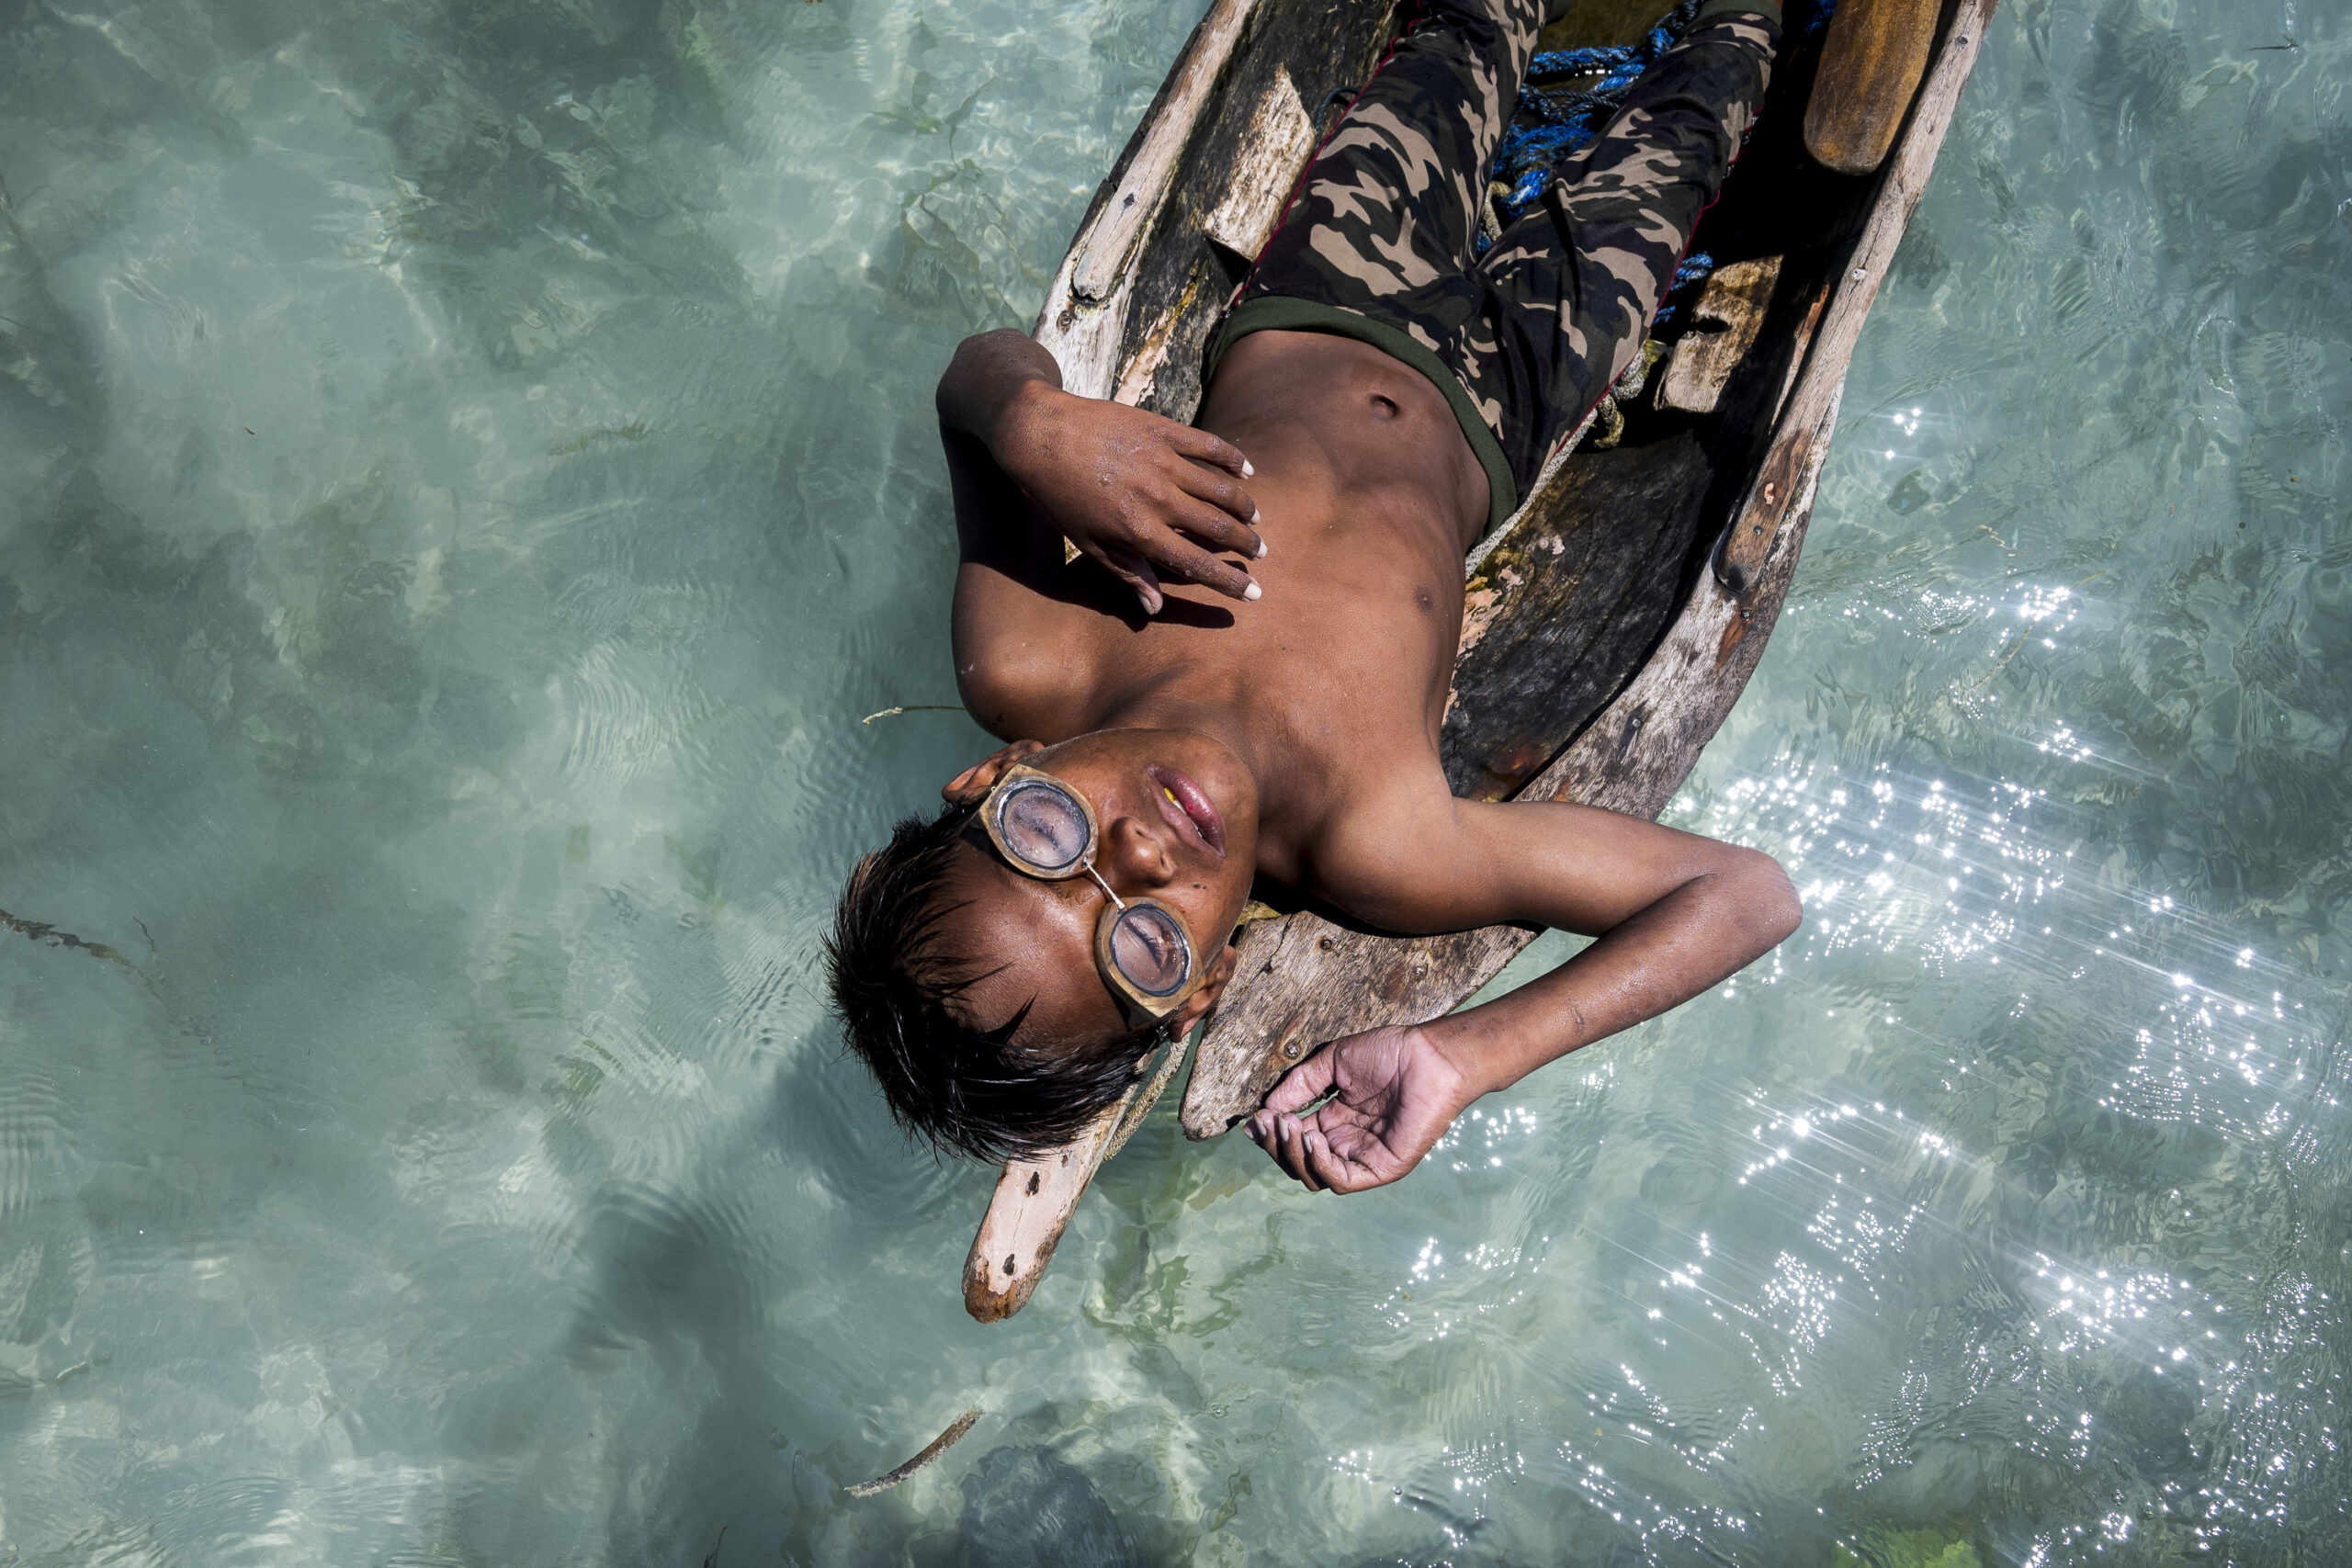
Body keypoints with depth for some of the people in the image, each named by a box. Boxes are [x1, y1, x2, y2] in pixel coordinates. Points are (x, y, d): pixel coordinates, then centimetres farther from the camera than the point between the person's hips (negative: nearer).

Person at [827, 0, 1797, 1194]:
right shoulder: (1374, 850, -46)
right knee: (1671, 136, 21)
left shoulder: (1018, 673, -41)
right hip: (1482, 410, -3)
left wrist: (1032, 420, -51)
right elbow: (1747, 891, -44)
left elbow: (980, 365, -27)